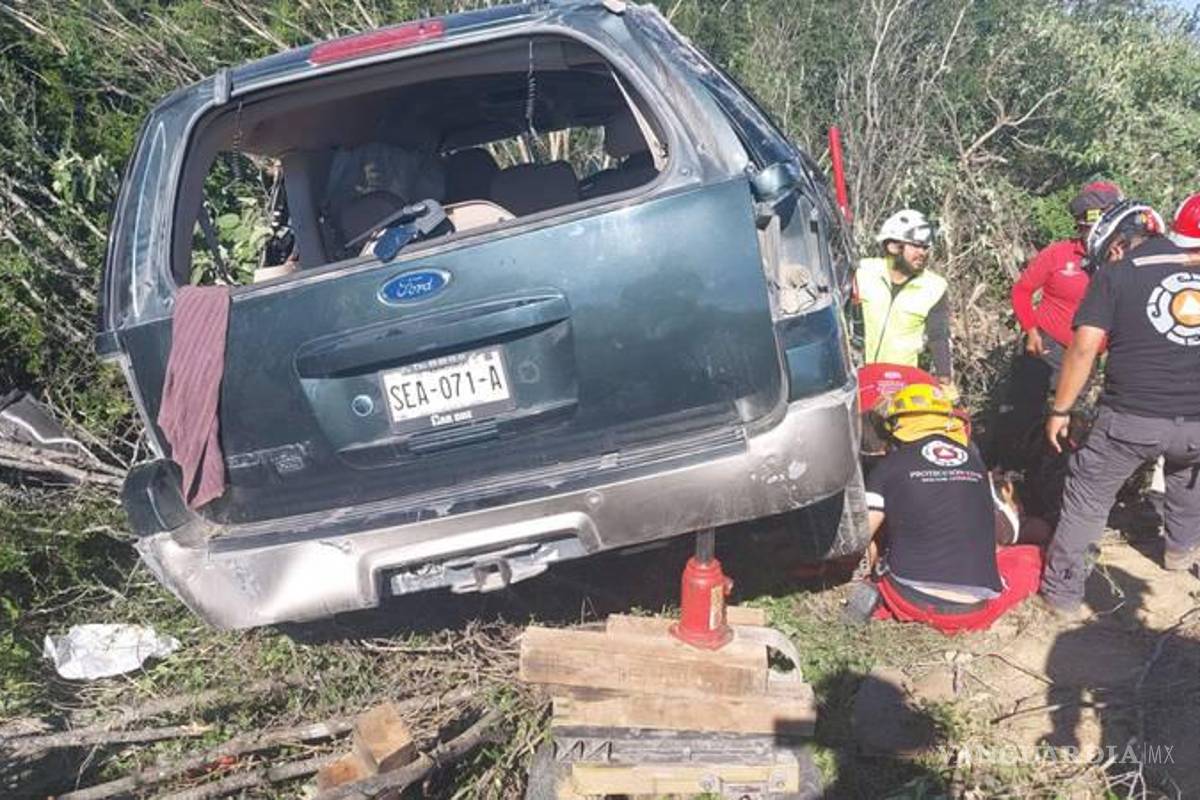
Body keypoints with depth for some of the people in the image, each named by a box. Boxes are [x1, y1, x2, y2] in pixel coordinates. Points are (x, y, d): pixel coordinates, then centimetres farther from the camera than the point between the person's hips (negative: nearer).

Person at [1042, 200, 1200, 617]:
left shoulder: (1114, 275, -2)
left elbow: (1084, 349, -9)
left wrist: (1060, 410, -1)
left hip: (1132, 417, -4)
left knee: (1087, 500, 11)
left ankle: (1063, 593, 16)